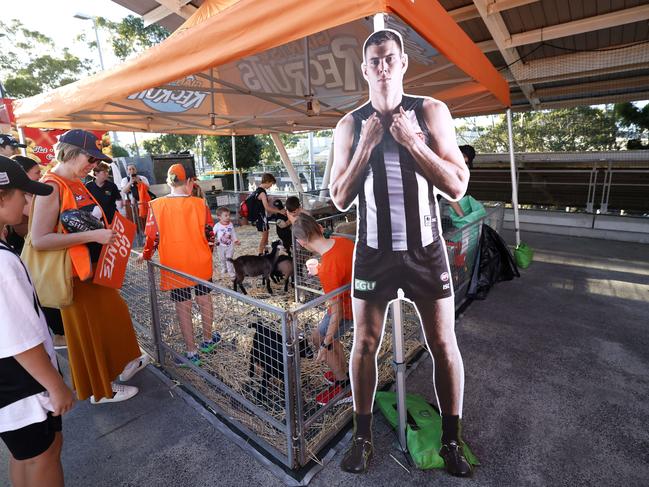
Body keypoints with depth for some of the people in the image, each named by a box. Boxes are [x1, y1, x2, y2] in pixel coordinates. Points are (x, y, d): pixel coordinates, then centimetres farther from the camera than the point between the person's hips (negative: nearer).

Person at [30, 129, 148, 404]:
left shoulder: (76, 184, 7)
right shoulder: (52, 187, -18)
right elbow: (39, 240, -26)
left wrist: (105, 230, 6)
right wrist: (92, 235, -28)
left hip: (95, 267, 9)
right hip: (75, 274, -8)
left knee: (115, 314, 19)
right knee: (88, 331, 7)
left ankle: (125, 364, 40)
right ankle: (101, 390, 26)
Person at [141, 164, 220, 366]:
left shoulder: (156, 206, -10)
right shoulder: (199, 204, -9)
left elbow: (152, 237, -6)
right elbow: (209, 234, -1)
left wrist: (146, 256, 13)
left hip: (174, 266, -1)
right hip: (200, 263, 1)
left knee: (183, 306, 9)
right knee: (204, 299, 19)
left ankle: (192, 352, 19)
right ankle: (207, 340, 36)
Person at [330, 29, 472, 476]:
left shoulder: (431, 112, 1)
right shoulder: (350, 125, 3)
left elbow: (458, 187, -5)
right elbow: (340, 199, -1)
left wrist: (412, 141, -14)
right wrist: (367, 146, -11)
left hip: (426, 250, 0)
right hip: (374, 251, 1)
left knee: (444, 344, 6)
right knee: (365, 343, 6)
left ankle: (452, 440, 29)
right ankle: (363, 437, 27)